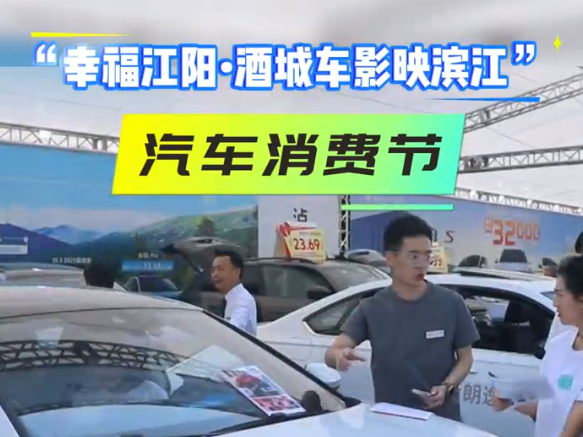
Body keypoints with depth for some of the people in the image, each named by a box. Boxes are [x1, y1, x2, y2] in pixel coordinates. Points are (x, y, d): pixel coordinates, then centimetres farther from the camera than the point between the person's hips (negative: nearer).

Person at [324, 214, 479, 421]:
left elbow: (465, 357, 3)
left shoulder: (451, 303, -5)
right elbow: (331, 353, -12)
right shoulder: (371, 309, -5)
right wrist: (341, 355, -35)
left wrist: (447, 386, -15)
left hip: (441, 418, 0)